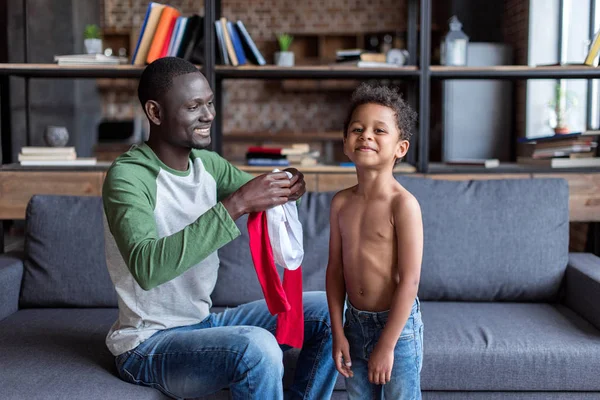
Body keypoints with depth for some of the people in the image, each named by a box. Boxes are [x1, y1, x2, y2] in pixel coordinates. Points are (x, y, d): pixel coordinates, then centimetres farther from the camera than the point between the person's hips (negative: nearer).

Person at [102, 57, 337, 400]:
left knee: (328, 311, 1)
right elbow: (146, 267, -35)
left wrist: (285, 187, -16)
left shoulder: (208, 163, 3)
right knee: (257, 347, -35)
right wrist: (234, 205, -37)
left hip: (204, 321, 8)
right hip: (148, 344, -8)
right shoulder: (127, 176, -20)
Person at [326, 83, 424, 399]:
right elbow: (335, 270, 4)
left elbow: (409, 280, -18)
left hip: (397, 325, -5)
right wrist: (338, 333, 2)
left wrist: (387, 345, -17)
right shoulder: (340, 203, -1)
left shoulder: (403, 204, -18)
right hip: (355, 323, 5)